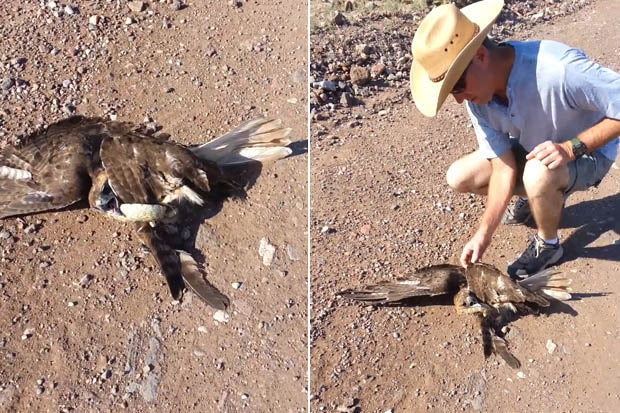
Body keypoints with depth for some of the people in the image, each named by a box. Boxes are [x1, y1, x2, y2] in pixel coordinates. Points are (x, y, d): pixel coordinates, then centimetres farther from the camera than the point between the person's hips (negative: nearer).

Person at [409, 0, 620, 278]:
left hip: (589, 151, -6)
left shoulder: (558, 67, -40)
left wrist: (571, 147, -38)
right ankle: (540, 197, 18)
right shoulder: (477, 97, -18)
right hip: (529, 153, 6)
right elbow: (503, 167, -15)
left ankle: (547, 245, -5)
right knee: (459, 177, -6)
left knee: (537, 174, -38)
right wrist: (484, 235, -18)